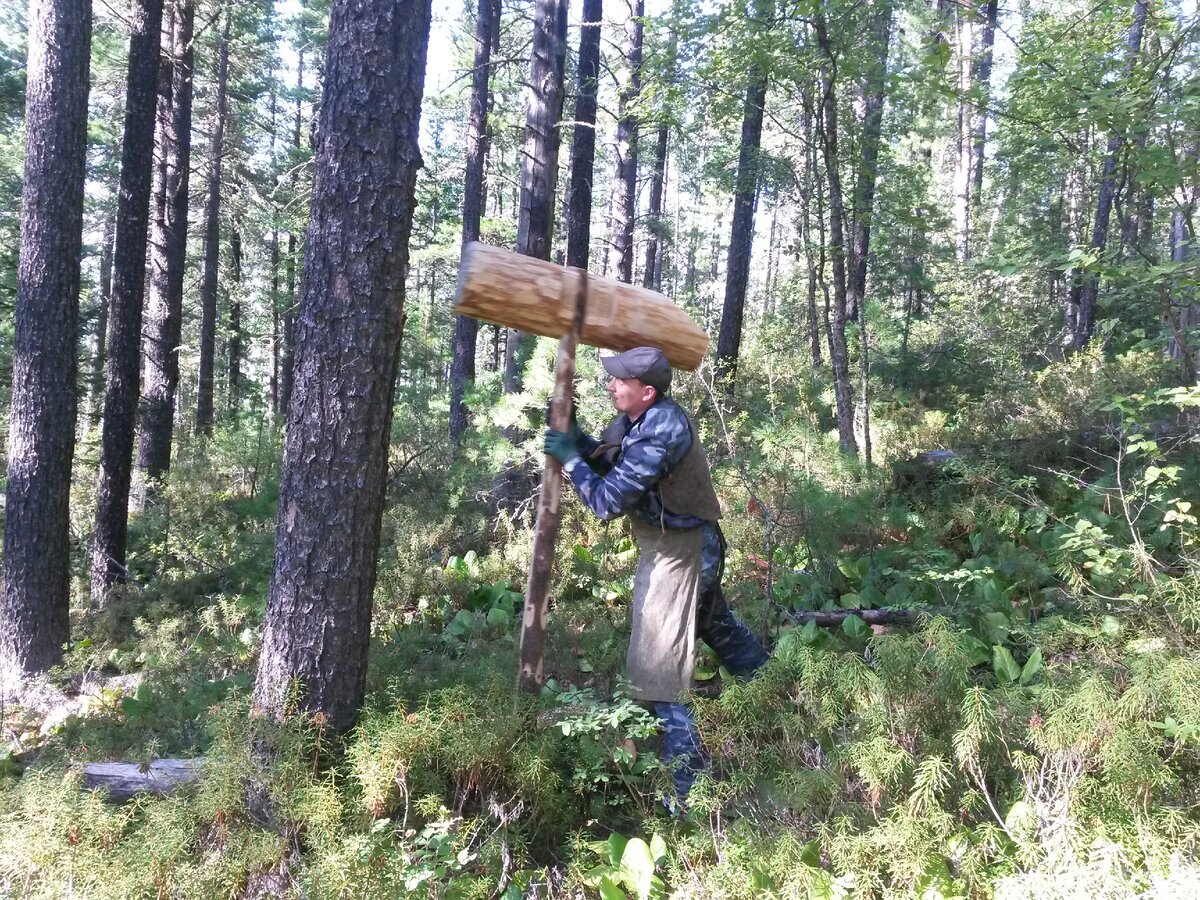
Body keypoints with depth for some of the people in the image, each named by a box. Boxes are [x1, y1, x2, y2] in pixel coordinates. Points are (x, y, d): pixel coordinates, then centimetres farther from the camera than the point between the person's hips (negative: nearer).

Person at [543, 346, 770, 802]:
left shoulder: (660, 434, -30)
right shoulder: (642, 418, -2)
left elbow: (606, 500, -27)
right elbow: (608, 463, 9)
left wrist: (569, 457, -17)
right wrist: (573, 434, -5)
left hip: (676, 553, -10)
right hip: (687, 543, 10)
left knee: (655, 670, -5)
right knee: (715, 624, 30)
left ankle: (688, 786, 3)